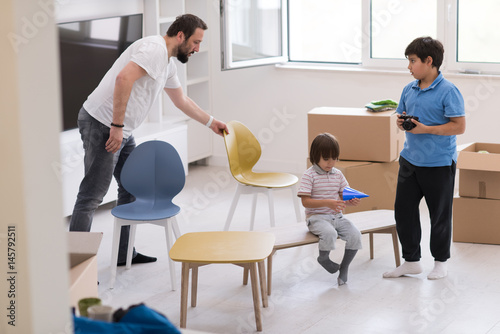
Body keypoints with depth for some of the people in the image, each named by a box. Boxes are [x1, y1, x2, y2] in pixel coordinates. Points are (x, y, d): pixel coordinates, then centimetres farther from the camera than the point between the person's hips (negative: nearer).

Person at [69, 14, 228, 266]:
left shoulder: (168, 63, 17)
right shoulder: (154, 49, -16)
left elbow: (181, 100, 33)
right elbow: (123, 78, -31)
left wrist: (212, 123, 38)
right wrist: (117, 127, -29)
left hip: (121, 131, 11)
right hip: (102, 125, -11)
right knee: (92, 196, -9)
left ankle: (124, 253, 26)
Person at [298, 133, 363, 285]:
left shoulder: (338, 174, 10)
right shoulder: (309, 175, -8)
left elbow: (343, 197, 14)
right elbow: (305, 201, -14)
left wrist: (351, 201, -10)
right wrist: (327, 203, -25)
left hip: (336, 216, 6)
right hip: (316, 217, -5)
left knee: (355, 235, -18)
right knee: (330, 233, -35)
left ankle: (344, 267, 2)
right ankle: (323, 257, -2)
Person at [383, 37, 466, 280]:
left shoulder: (448, 91, -14)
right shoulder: (409, 90, 6)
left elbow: (459, 126, -17)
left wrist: (426, 129, -21)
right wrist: (401, 122, -5)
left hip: (439, 164, -6)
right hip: (410, 160, 6)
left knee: (439, 214, 7)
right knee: (403, 210, 8)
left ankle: (440, 262, 24)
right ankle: (411, 261, 21)